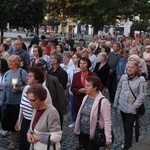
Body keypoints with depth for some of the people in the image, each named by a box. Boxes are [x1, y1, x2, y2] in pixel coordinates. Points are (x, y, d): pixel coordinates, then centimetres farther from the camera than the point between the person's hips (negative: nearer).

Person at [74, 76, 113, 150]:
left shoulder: (103, 101, -19)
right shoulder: (85, 98, 3)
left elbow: (107, 121, -20)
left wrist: (108, 138, -22)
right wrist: (77, 129, 14)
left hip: (94, 135, -7)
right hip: (83, 133, 7)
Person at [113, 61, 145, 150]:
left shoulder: (140, 79, -11)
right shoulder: (123, 77, -1)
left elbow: (142, 94, -9)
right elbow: (118, 91, 6)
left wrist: (135, 105, -13)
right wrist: (115, 104, 9)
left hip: (132, 108, -4)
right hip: (122, 106, 4)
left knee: (129, 128, -3)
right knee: (125, 126, 17)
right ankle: (128, 142, 35)